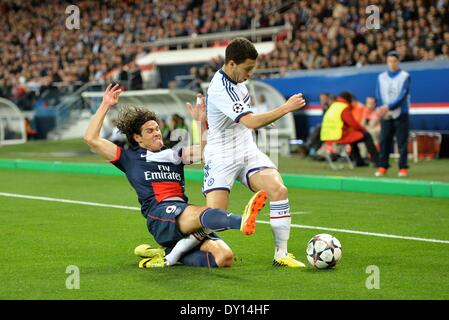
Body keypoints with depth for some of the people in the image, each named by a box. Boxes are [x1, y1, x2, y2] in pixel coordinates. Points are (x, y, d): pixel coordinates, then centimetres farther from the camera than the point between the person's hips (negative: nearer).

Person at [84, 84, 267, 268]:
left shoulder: (173, 155, 30)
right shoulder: (130, 158, 18)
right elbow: (91, 139, 12)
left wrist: (202, 122, 13)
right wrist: (105, 105, 12)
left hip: (185, 215, 6)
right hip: (159, 216, -6)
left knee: (225, 258, -18)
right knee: (203, 213, -39)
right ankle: (243, 221, -69)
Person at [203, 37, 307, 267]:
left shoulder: (236, 79, 6)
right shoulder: (221, 89, -24)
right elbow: (251, 122, -32)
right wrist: (286, 108, -25)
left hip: (247, 151, 8)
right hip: (222, 157, -7)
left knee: (279, 189, -18)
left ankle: (281, 254, -11)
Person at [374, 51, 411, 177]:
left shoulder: (405, 76, -2)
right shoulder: (381, 77, 9)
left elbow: (403, 96, -11)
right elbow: (379, 96, 5)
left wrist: (389, 107, -18)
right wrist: (383, 109, -10)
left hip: (400, 114, -3)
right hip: (386, 115, 3)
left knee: (402, 142, -3)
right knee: (384, 141, 1)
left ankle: (403, 168, 0)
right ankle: (383, 167, 7)